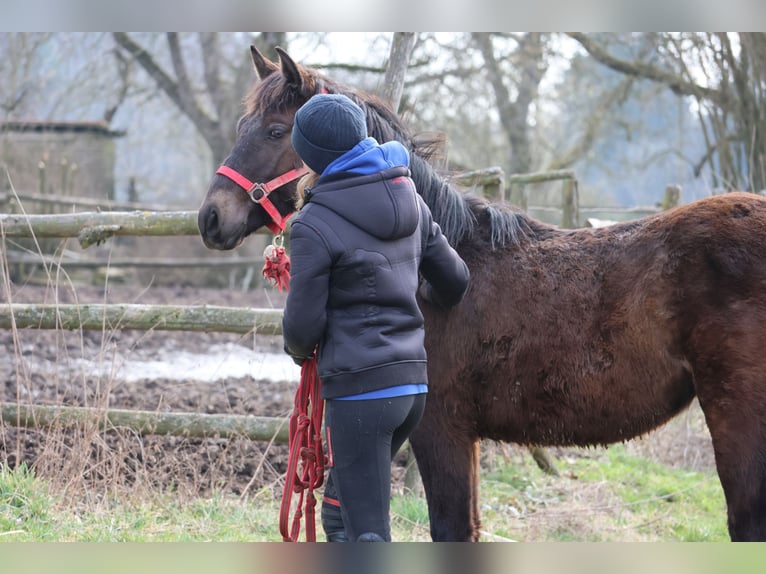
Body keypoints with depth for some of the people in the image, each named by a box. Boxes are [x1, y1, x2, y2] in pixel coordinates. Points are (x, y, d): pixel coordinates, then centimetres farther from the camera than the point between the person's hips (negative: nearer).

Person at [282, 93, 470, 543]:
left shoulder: (314, 225, -14)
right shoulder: (409, 201, 7)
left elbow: (303, 325, -11)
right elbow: (454, 282, 16)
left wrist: (300, 350, 12)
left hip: (358, 391, -8)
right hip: (414, 383, 8)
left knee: (367, 531, -4)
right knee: (340, 511, 22)